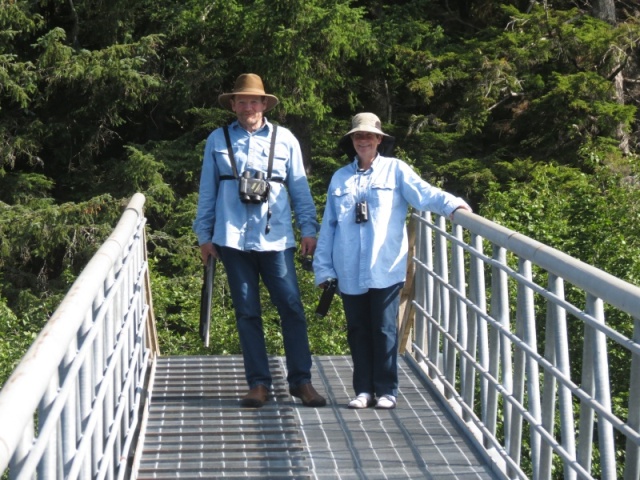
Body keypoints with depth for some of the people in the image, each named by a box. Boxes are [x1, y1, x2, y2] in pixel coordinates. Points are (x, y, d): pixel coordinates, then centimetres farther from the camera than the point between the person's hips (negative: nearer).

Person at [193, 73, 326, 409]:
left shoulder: (284, 139, 9)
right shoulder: (218, 140, 9)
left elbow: (299, 188, 10)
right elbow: (207, 191, 12)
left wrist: (309, 229, 4)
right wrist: (204, 235, 9)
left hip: (276, 239, 0)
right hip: (233, 240, 1)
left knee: (291, 308, -4)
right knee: (247, 313, 4)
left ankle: (300, 380, 5)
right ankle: (258, 383, 10)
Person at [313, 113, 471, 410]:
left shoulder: (395, 170, 4)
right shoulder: (340, 179, 13)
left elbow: (424, 193, -10)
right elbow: (328, 226, 12)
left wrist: (452, 205, -29)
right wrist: (323, 268, 9)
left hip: (385, 270, -3)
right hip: (350, 272, 3)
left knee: (384, 330, -1)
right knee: (358, 332, 7)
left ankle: (386, 390, 7)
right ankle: (364, 390, 15)